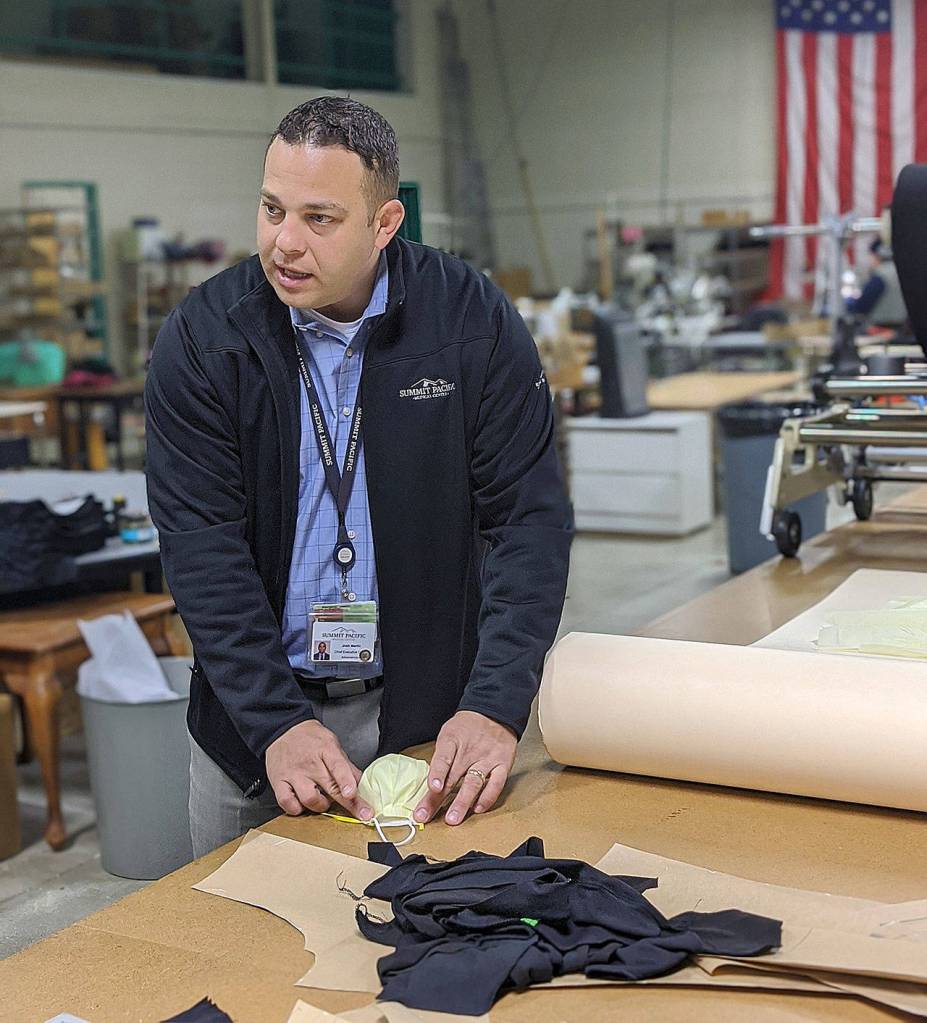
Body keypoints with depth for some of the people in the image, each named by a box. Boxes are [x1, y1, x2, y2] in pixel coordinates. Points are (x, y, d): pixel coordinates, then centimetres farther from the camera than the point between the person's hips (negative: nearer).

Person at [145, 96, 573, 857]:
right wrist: (277, 723, -22)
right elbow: (202, 545, -13)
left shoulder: (474, 320, -10)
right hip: (251, 721, 1)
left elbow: (530, 516, -11)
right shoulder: (200, 338, -9)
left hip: (429, 707, 0)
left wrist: (496, 706, -21)